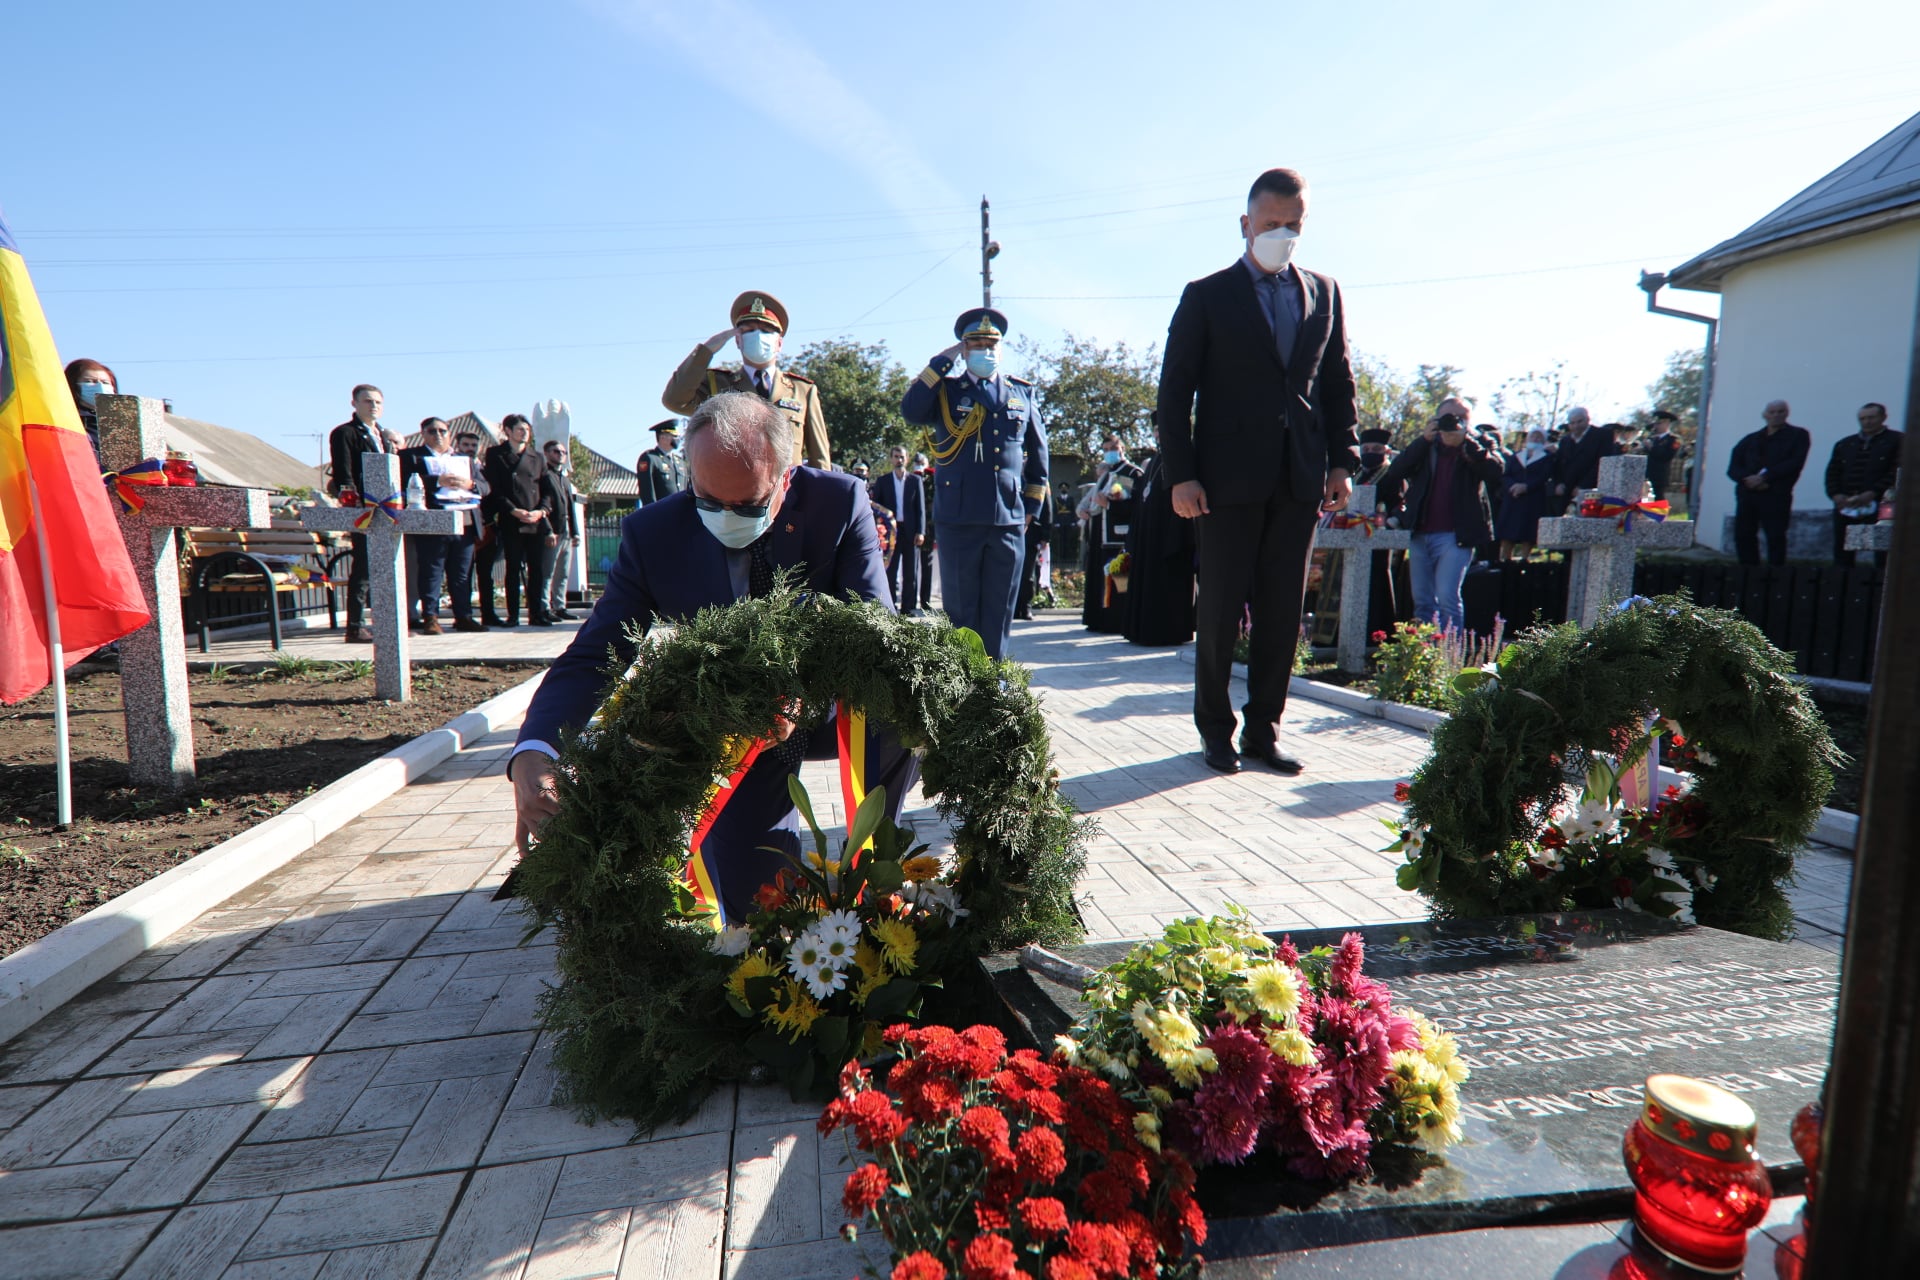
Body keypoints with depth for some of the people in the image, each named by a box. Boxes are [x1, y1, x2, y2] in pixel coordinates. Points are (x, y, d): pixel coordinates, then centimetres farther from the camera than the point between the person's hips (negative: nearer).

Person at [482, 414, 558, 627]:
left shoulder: (537, 457, 15)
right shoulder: (496, 455, 7)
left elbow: (547, 490, 13)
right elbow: (494, 489, 0)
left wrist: (542, 511, -6)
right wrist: (514, 511, -13)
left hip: (537, 522, 3)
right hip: (511, 522, -2)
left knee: (537, 569, 2)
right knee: (513, 569, -1)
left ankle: (537, 613, 7)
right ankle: (513, 615, 4)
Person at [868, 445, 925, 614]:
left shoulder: (915, 480, 8)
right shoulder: (882, 481, 9)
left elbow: (920, 508, 4)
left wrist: (920, 531, -5)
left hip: (910, 531, 0)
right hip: (890, 530, 0)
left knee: (911, 571, 2)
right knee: (890, 570, 2)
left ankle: (909, 607, 7)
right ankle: (890, 606, 6)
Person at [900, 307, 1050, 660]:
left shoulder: (1022, 392, 14)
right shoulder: (946, 390, 9)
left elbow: (1038, 452, 18)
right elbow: (910, 410, -12)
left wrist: (1031, 507, 12)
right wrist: (941, 362, -6)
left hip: (1009, 519, 2)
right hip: (958, 518, -2)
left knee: (999, 611, 7)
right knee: (960, 611, 4)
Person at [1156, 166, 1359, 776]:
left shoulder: (1324, 293, 15)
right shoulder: (1207, 296, 4)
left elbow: (1338, 383, 15)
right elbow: (1175, 392, -1)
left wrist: (1342, 461, 4)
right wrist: (1181, 475, -10)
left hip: (1299, 480, 4)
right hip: (1229, 479, -3)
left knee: (1283, 612, 5)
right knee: (1220, 611, 1)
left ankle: (1263, 730, 16)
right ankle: (1215, 730, 15)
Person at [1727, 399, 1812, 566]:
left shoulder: (1798, 435, 12)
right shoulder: (1750, 440, 21)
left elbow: (1795, 463, -2)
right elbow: (1733, 468, 11)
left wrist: (1764, 477, -11)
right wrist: (1747, 478, -10)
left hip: (1776, 495, -3)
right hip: (1747, 494, 4)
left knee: (1775, 537, -7)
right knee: (1742, 535, -1)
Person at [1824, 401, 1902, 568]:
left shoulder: (1898, 441, 7)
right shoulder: (1844, 444, 20)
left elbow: (1897, 471, -5)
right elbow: (1832, 473, 14)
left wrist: (1872, 494, -16)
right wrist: (1836, 495, -5)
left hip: (1879, 507, -4)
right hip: (1844, 508, 4)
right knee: (1842, 555, 2)